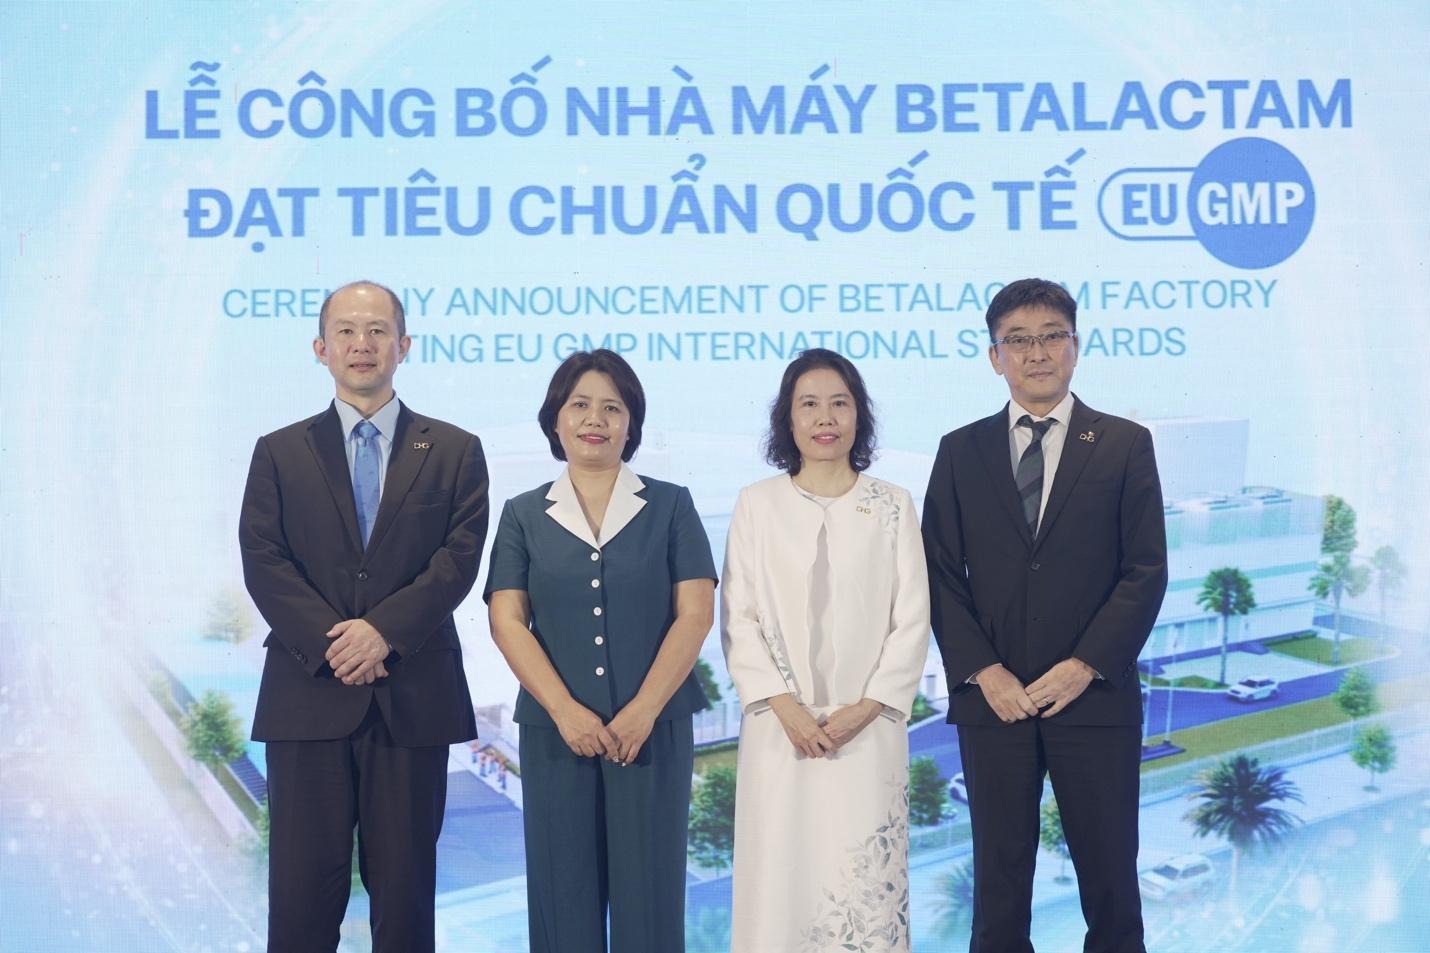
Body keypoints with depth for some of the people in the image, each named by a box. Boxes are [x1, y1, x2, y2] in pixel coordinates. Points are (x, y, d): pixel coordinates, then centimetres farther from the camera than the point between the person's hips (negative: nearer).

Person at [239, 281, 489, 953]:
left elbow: (459, 559, -2)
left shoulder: (455, 452, 9)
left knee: (405, 886, 6)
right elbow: (262, 562, 0)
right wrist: (330, 643, -13)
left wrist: (384, 630, -16)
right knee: (302, 889, 2)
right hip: (309, 693, 0)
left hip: (413, 696, 0)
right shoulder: (280, 453, 11)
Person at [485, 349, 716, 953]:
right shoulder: (524, 514, 8)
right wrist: (565, 711, -12)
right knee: (564, 892, 6)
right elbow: (507, 622, -1)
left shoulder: (670, 507, 5)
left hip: (654, 728, -1)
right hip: (554, 730, 1)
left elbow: (695, 614, -3)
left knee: (647, 892, 2)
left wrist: (644, 710, -12)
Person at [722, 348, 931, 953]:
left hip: (868, 730, 0)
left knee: (866, 879, -1)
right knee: (782, 875, 2)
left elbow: (912, 622, 3)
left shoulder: (892, 506, 5)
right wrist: (786, 707, -10)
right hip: (779, 727, 0)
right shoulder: (757, 504, 5)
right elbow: (738, 619, 1)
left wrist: (865, 709, -8)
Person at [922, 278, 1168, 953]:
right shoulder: (961, 451, 9)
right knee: (999, 877, 7)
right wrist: (982, 671, -8)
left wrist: (1084, 666, -10)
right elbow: (941, 574, 4)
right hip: (992, 697, 1)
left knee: (1110, 877, 5)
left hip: (1094, 695, -1)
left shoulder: (1125, 444, 5)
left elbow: (1146, 570, 0)